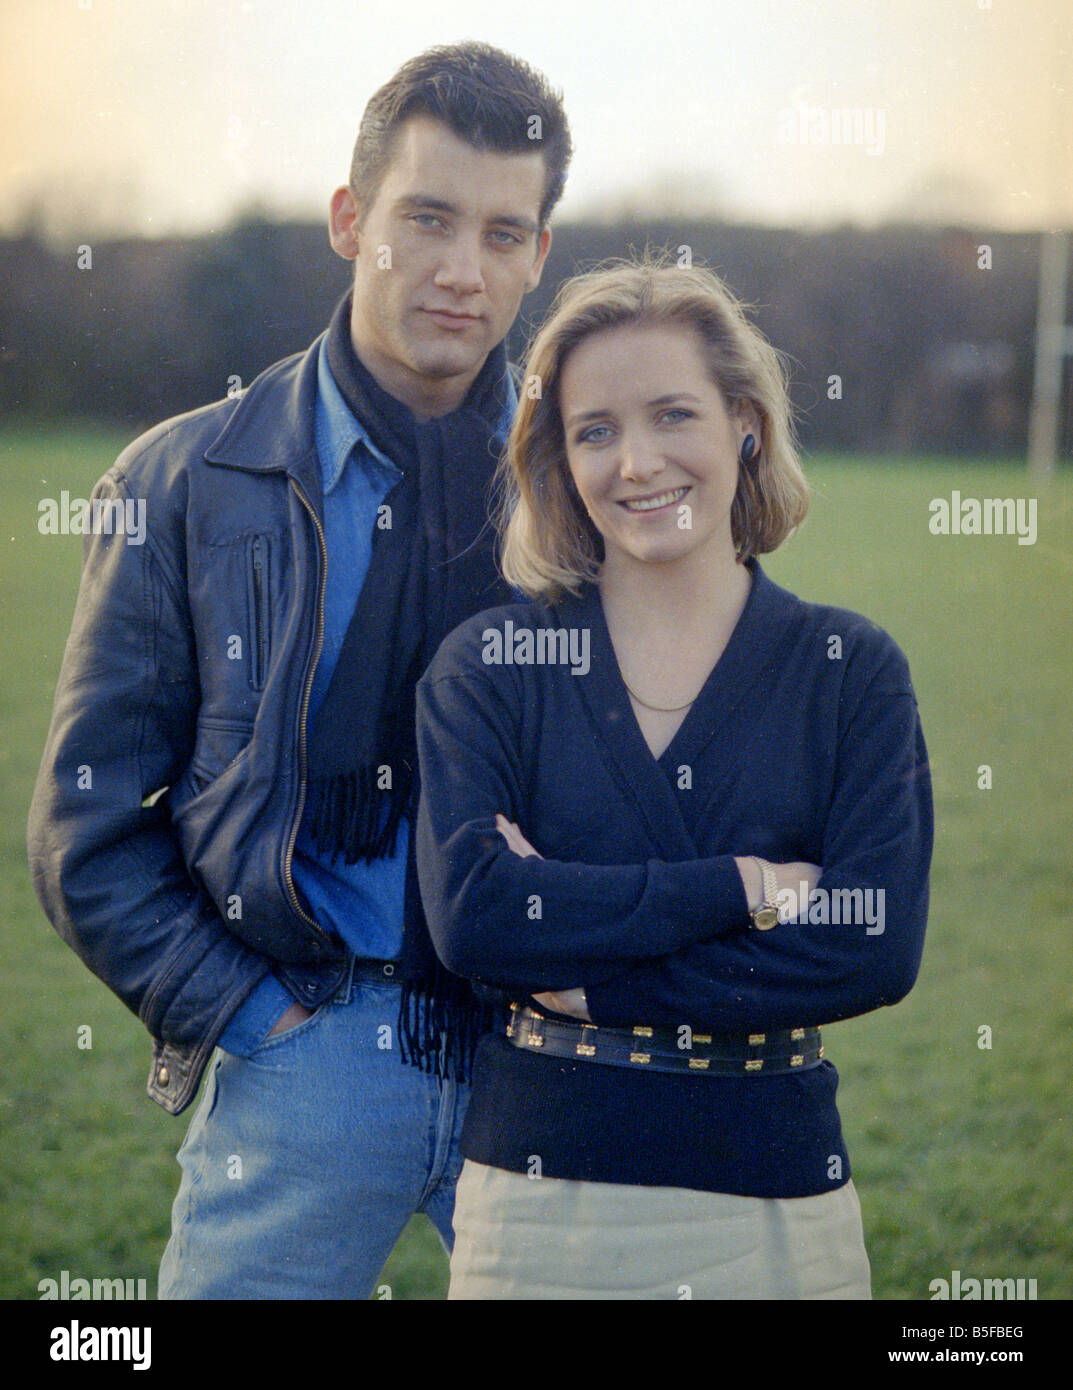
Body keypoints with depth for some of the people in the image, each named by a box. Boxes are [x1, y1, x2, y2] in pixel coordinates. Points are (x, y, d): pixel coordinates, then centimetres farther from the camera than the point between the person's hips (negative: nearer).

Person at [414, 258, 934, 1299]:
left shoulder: (852, 671, 1)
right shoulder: (489, 665, 0)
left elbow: (877, 947, -11)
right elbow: (468, 915, -15)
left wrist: (592, 978, -14)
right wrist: (745, 889, -16)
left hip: (777, 1208, 1)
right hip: (542, 1201, 0)